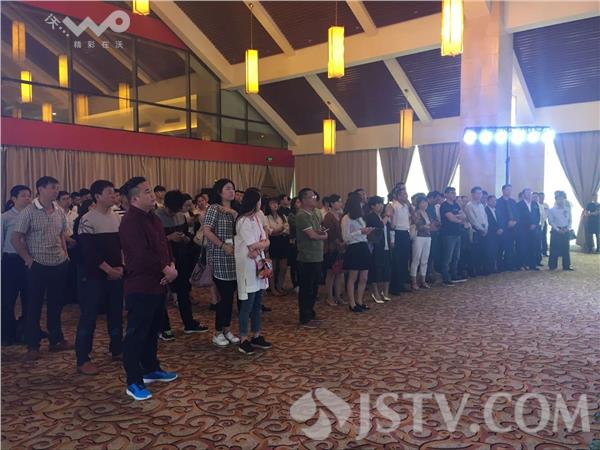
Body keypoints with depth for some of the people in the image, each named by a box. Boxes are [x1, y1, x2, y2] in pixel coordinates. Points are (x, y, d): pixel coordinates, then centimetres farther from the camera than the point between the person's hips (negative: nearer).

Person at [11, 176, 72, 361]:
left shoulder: (60, 212, 6)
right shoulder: (28, 211, -10)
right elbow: (15, 239, -8)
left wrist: (65, 254, 8)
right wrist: (29, 260, -10)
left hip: (59, 265, 5)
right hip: (38, 266, -5)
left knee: (56, 304, 13)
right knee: (34, 306, 5)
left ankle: (56, 340, 26)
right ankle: (33, 346, 15)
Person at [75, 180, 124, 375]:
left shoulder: (116, 217, 10)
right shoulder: (88, 220, -10)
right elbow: (89, 251, -16)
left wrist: (121, 267, 0)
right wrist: (109, 269, -15)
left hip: (116, 274, 6)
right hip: (96, 276, -6)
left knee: (116, 314, 13)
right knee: (89, 317, -2)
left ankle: (117, 350, 27)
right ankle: (82, 360, 4)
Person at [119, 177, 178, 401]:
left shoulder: (153, 218, 13)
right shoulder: (131, 221, -17)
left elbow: (164, 245, 16)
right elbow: (142, 255, -26)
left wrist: (172, 266, -2)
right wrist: (165, 270, -17)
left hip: (158, 284, 10)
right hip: (140, 287, -9)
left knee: (152, 330, 19)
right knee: (136, 334, -1)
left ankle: (151, 369, 34)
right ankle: (133, 382, 7)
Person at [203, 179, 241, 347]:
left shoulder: (234, 210, 16)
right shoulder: (214, 208, -7)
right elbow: (207, 231, -16)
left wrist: (234, 214, -8)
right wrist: (223, 246, -18)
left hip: (234, 260, 7)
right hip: (220, 260, -7)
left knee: (230, 296, 11)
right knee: (225, 296, -4)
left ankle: (227, 330, 22)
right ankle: (218, 333, 9)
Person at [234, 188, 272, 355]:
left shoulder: (255, 218, 12)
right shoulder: (243, 221, -14)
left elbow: (266, 242, 5)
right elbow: (253, 246, -18)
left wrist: (258, 245, -13)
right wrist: (263, 243, -1)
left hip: (259, 266, 8)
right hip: (248, 267, -8)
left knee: (257, 304, 13)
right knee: (247, 305, -2)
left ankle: (256, 336, 23)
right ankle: (243, 340, 8)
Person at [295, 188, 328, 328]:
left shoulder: (314, 215, 14)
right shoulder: (301, 215, -14)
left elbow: (321, 232, 13)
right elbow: (312, 235, -18)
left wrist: (321, 232, -12)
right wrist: (323, 235, 2)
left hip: (317, 257, 9)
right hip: (307, 258, -9)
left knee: (314, 288, 16)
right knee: (306, 289, 0)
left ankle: (310, 314, 29)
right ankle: (305, 319, 9)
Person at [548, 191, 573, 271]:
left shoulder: (568, 209, 7)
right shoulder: (552, 210, -3)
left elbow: (570, 220, 9)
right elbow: (550, 221, -5)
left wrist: (567, 228, -7)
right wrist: (558, 229, -13)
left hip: (566, 231, 3)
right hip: (556, 231, -3)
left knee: (566, 248, 4)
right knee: (554, 248, -2)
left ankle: (566, 266, 10)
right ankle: (552, 266, 4)